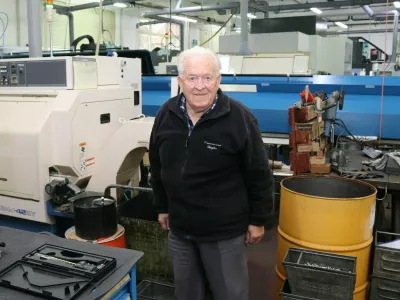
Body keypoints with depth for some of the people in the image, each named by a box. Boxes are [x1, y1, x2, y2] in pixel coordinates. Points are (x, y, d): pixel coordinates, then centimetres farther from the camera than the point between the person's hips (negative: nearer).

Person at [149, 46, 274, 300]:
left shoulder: (239, 117, -17)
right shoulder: (166, 114, -2)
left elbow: (259, 174, -10)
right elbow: (157, 167, 10)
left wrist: (258, 220, -5)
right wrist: (162, 207, 14)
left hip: (225, 231, -4)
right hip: (180, 228, 5)